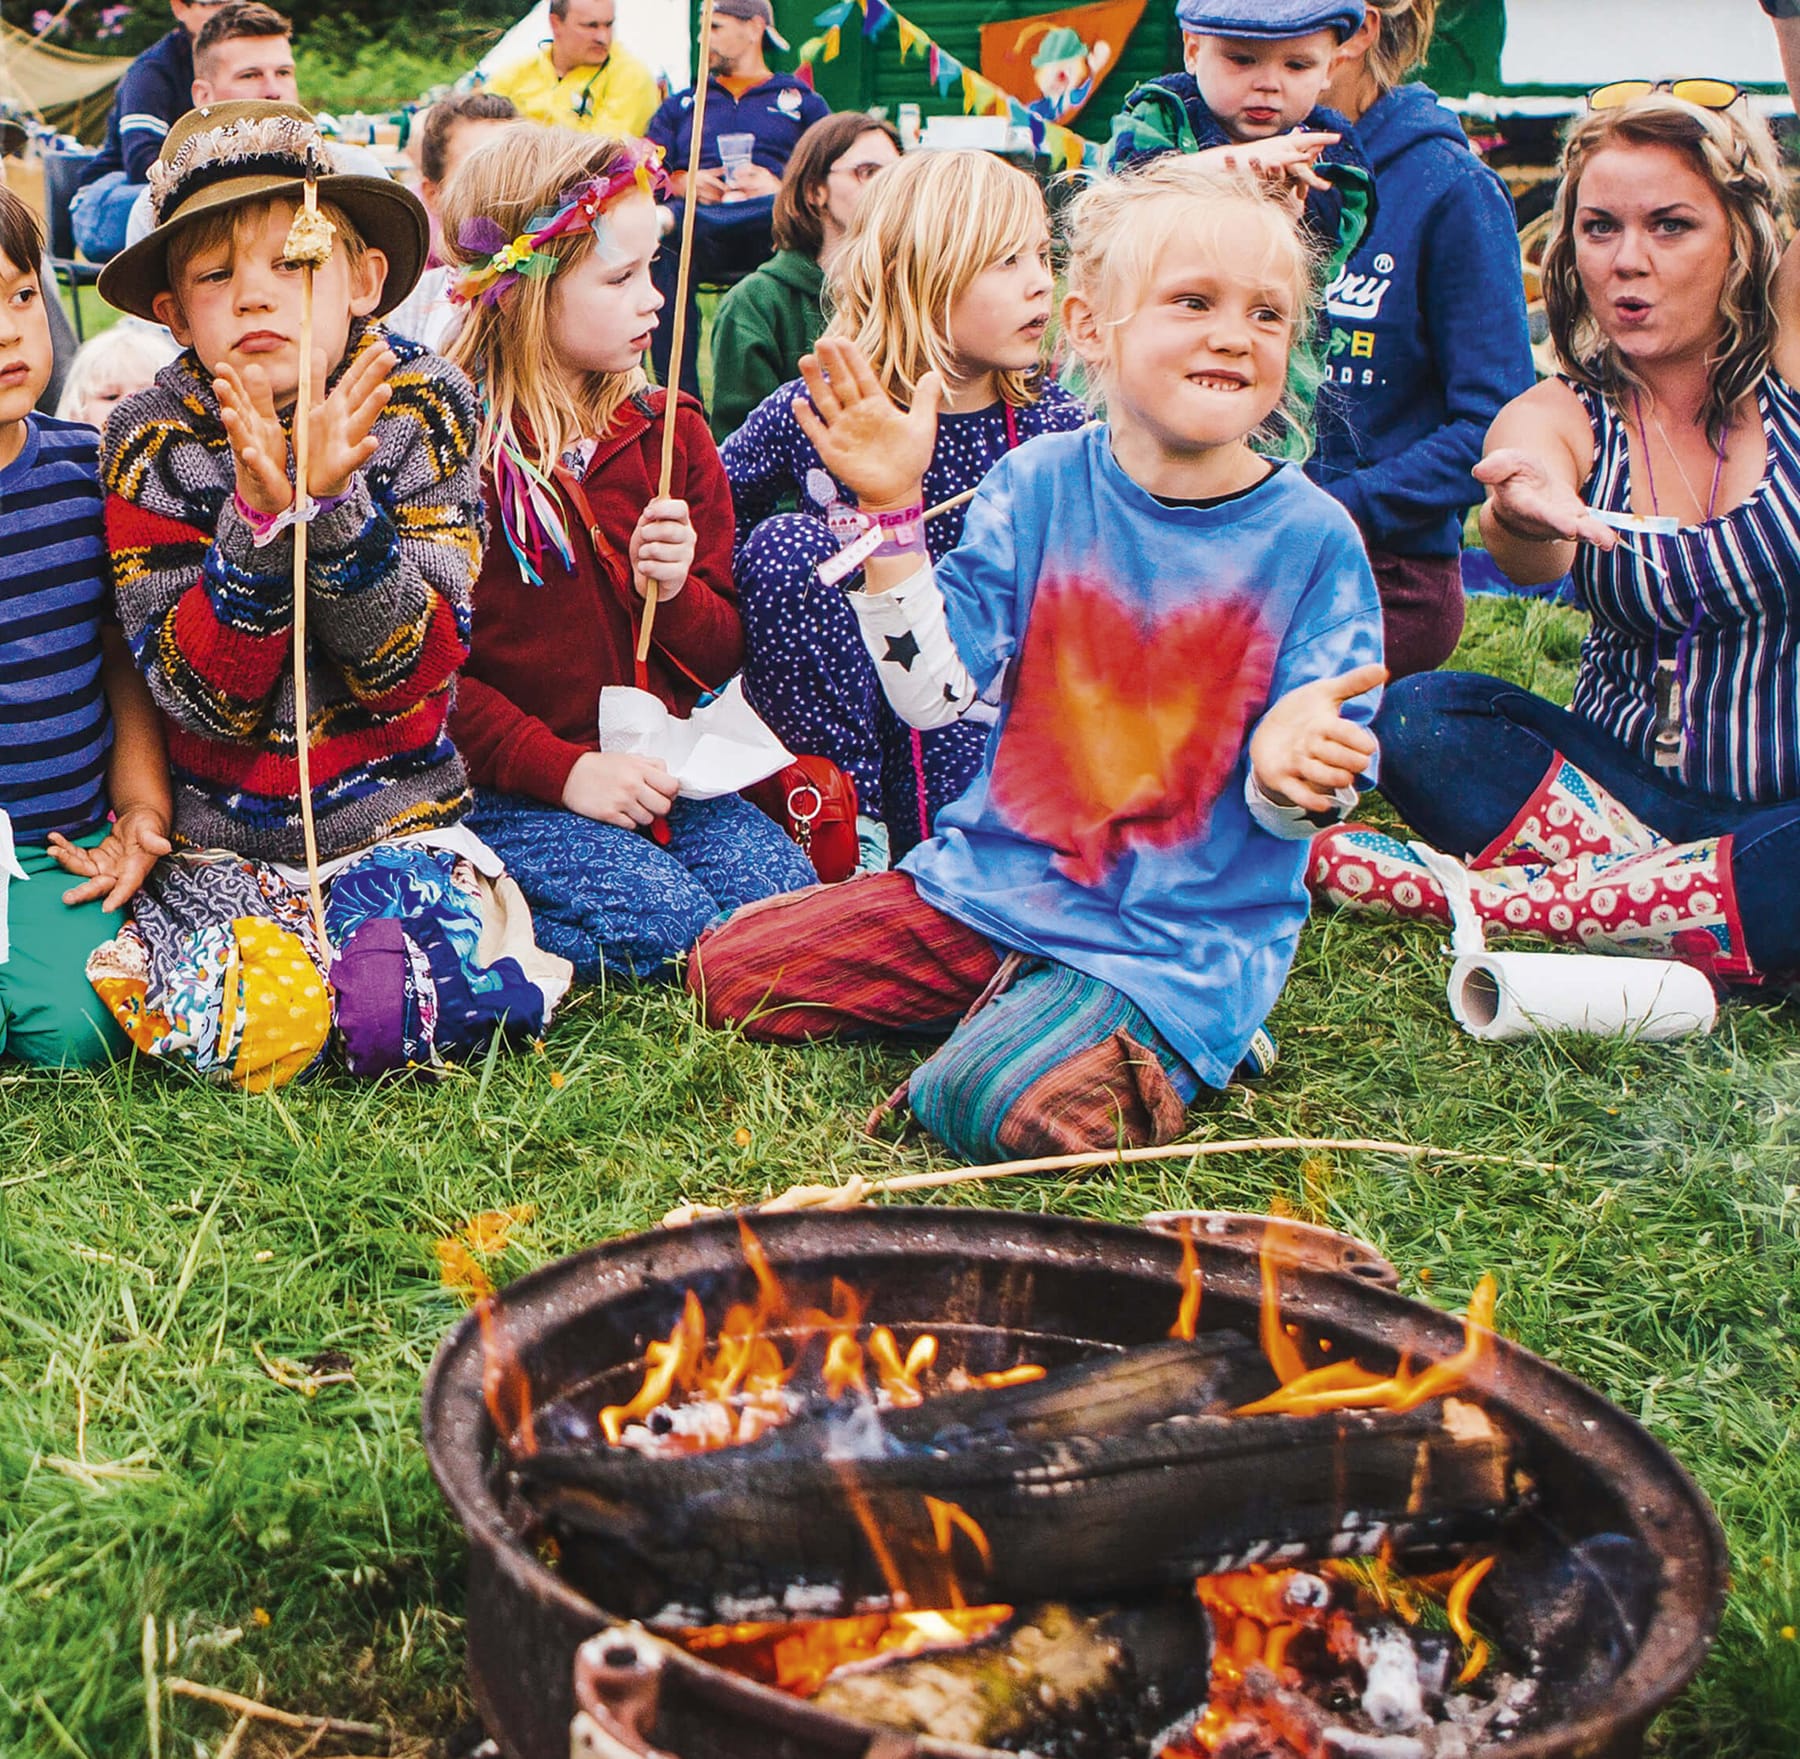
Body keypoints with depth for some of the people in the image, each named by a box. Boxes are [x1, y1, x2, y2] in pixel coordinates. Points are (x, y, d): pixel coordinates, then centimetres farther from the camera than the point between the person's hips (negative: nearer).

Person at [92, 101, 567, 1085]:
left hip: (393, 811, 0)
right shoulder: (152, 445, -7)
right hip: (220, 838, 0)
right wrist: (260, 517, -30)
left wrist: (333, 502, -29)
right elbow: (204, 697, -15)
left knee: (421, 1009, -25)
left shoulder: (425, 411, -7)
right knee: (253, 1029, -25)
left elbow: (415, 672, -13)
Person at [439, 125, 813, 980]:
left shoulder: (670, 433, 11)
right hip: (503, 787, -5)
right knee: (669, 927, -26)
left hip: (654, 770, 6)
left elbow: (721, 658, 14)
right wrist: (561, 768, -19)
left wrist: (677, 592, -9)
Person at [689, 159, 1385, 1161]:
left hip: (1181, 931, -4)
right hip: (996, 879, 4)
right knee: (729, 973, 2)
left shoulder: (1312, 538, -9)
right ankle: (1020, 1000, 12)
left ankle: (1166, 1046, 3)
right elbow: (932, 691, -6)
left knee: (1003, 1109, -29)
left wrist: (1290, 766, -31)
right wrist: (892, 508, -14)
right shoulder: (1037, 487, -2)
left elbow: (1292, 810, -6)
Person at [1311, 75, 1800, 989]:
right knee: (1422, 718, -23)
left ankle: (1502, 901, -24)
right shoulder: (1561, 416, -3)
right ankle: (1719, 902, -23)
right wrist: (1523, 515, -49)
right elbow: (1526, 557, -27)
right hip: (1632, 781, 2)